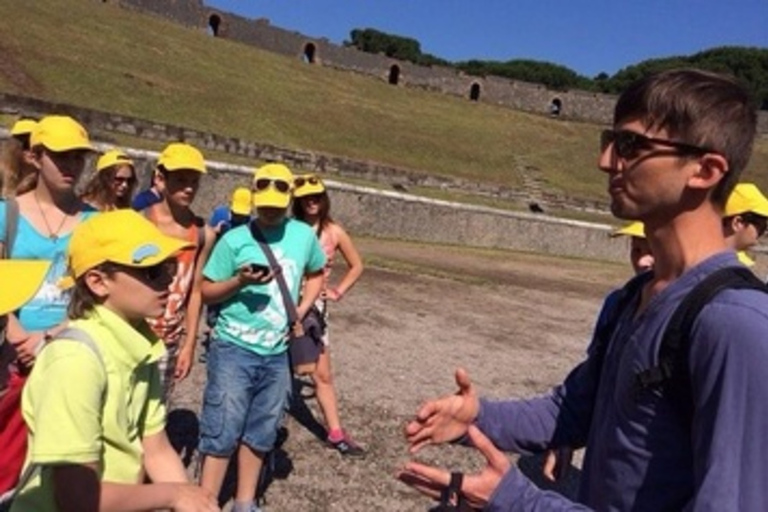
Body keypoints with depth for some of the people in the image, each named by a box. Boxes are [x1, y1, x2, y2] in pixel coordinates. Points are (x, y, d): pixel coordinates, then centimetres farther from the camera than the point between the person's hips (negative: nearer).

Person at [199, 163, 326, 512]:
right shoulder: (235, 239, -9)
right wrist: (240, 281, -21)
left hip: (277, 353, 4)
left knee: (260, 434, 16)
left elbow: (316, 274, 18)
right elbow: (207, 292, -3)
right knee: (222, 434, 1)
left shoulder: (304, 235, 1)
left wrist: (303, 309, 2)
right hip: (234, 349, -4)